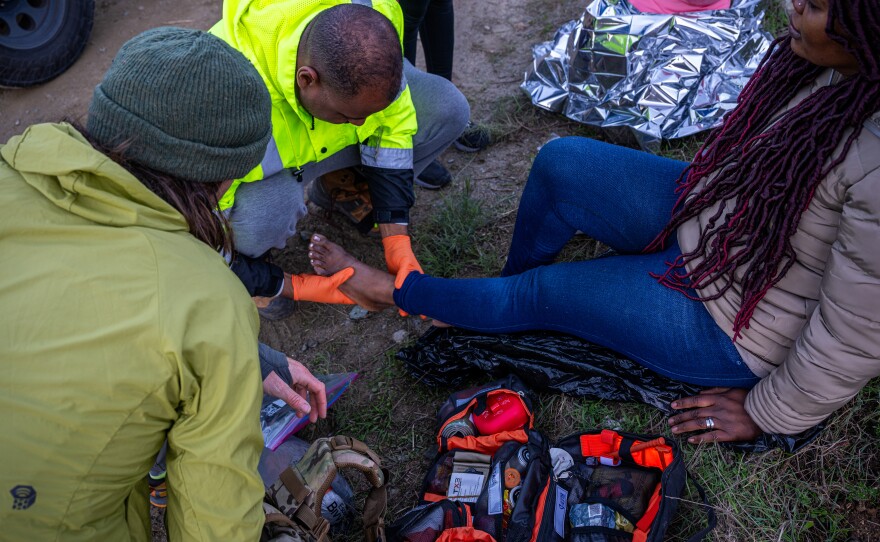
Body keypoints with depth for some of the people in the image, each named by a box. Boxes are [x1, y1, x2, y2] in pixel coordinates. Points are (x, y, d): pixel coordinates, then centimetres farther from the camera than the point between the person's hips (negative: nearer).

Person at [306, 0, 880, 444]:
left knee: (540, 292, -2)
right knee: (562, 162, -5)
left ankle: (398, 292, 22)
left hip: (734, 323, -7)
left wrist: (768, 414, -14)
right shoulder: (822, 60, -12)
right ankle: (510, 281, 21)